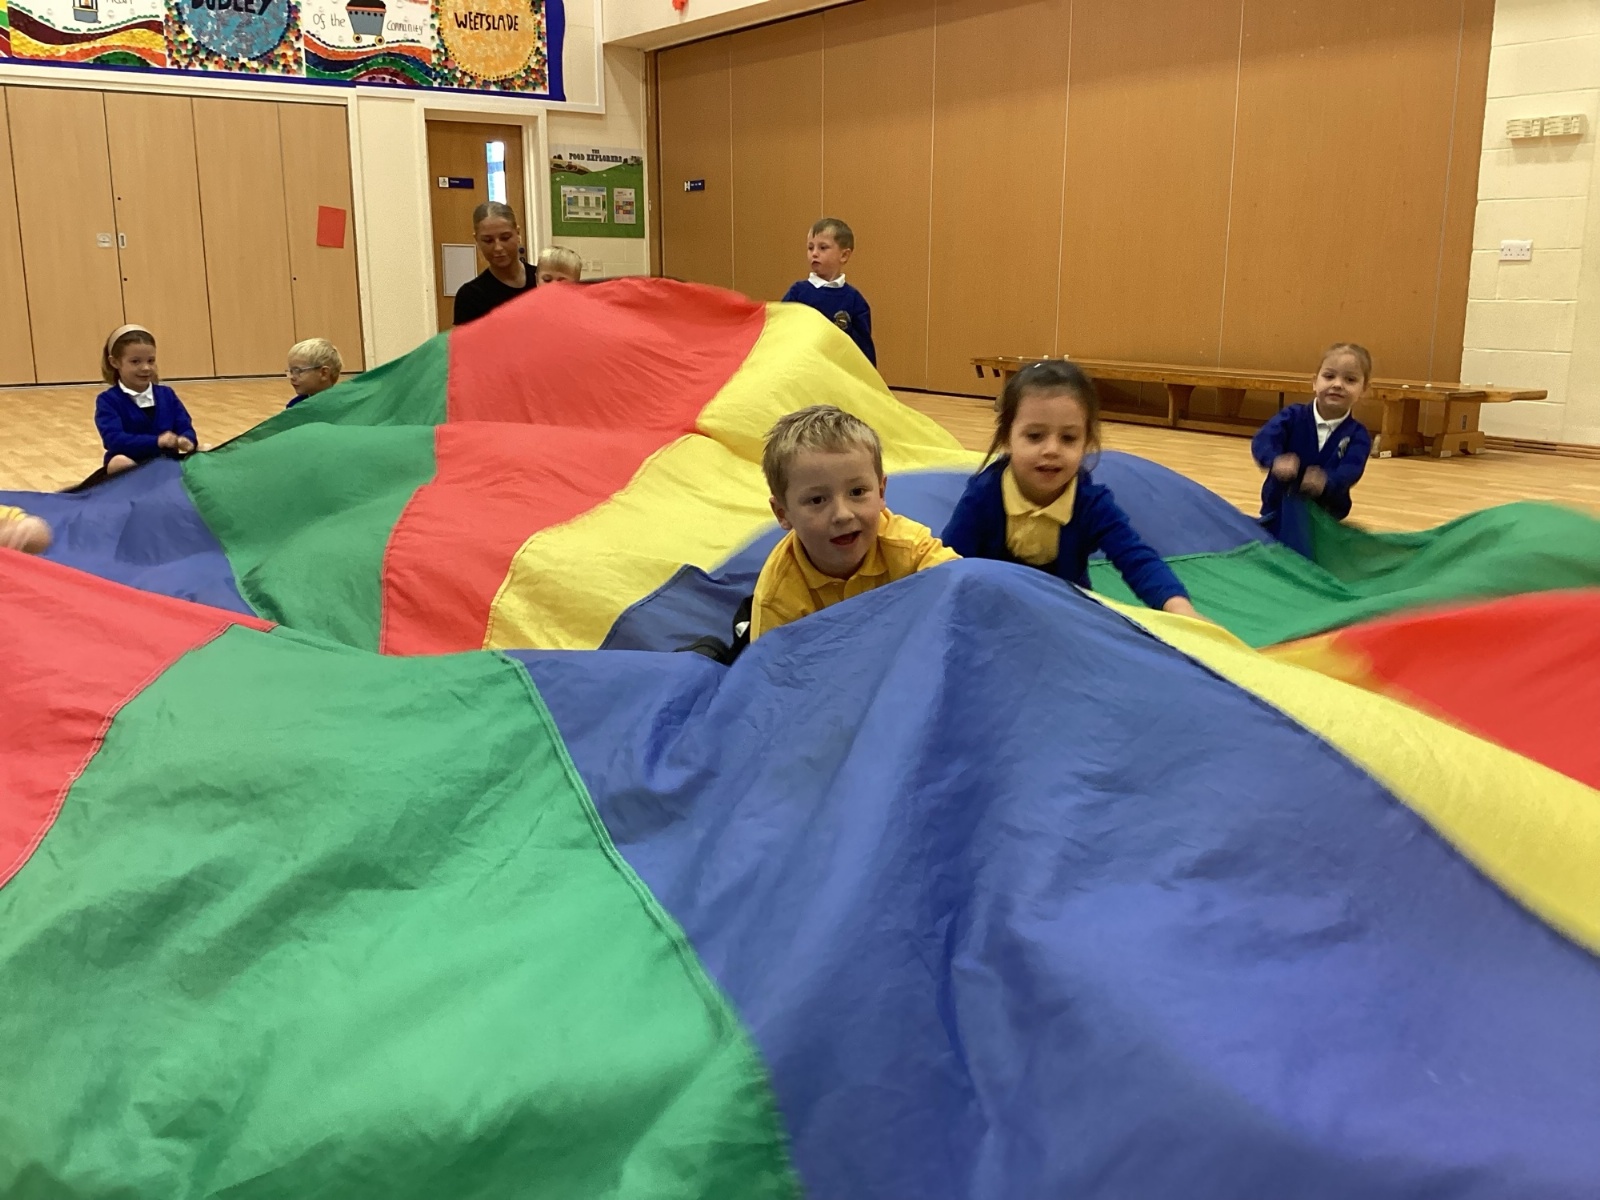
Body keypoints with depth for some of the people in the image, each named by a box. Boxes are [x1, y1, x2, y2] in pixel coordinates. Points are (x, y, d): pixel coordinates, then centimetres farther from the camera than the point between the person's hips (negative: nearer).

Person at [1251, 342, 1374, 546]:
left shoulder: (1358, 435, -6)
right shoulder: (1293, 416, -6)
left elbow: (1350, 470, -23)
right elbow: (1262, 440, -24)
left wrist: (1326, 481, -48)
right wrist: (1276, 460, -48)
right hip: (1279, 512, 0)